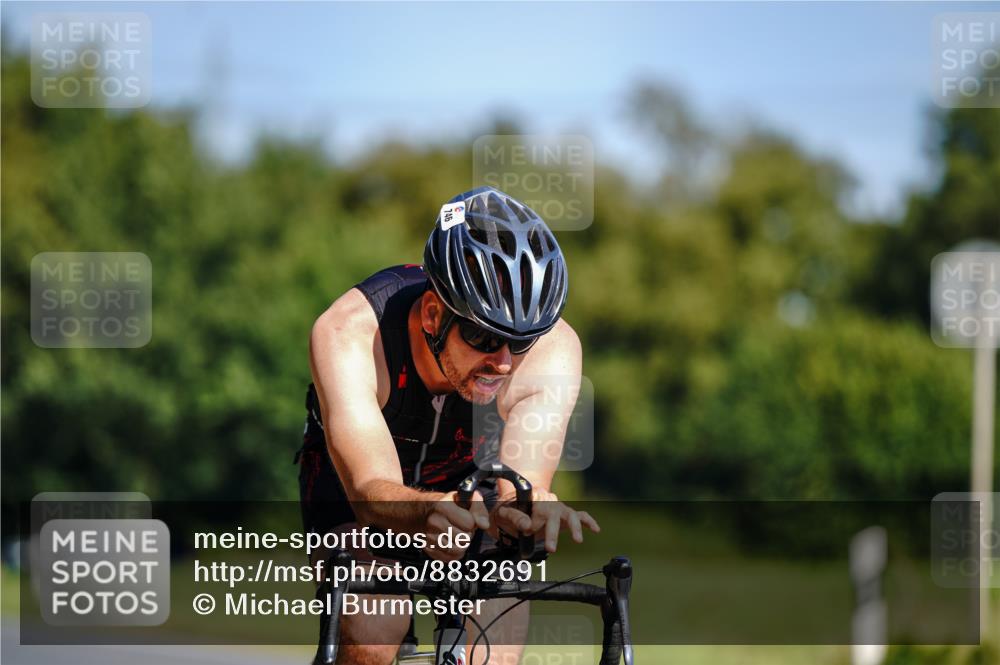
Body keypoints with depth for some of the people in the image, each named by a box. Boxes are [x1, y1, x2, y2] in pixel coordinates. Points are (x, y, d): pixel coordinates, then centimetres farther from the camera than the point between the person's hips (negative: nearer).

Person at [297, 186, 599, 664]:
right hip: (350, 476, -2)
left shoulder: (553, 347, -32)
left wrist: (525, 507, -67)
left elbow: (520, 483, -42)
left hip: (472, 475, 2)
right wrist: (428, 513, -71)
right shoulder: (348, 333, -38)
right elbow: (373, 489, -47)